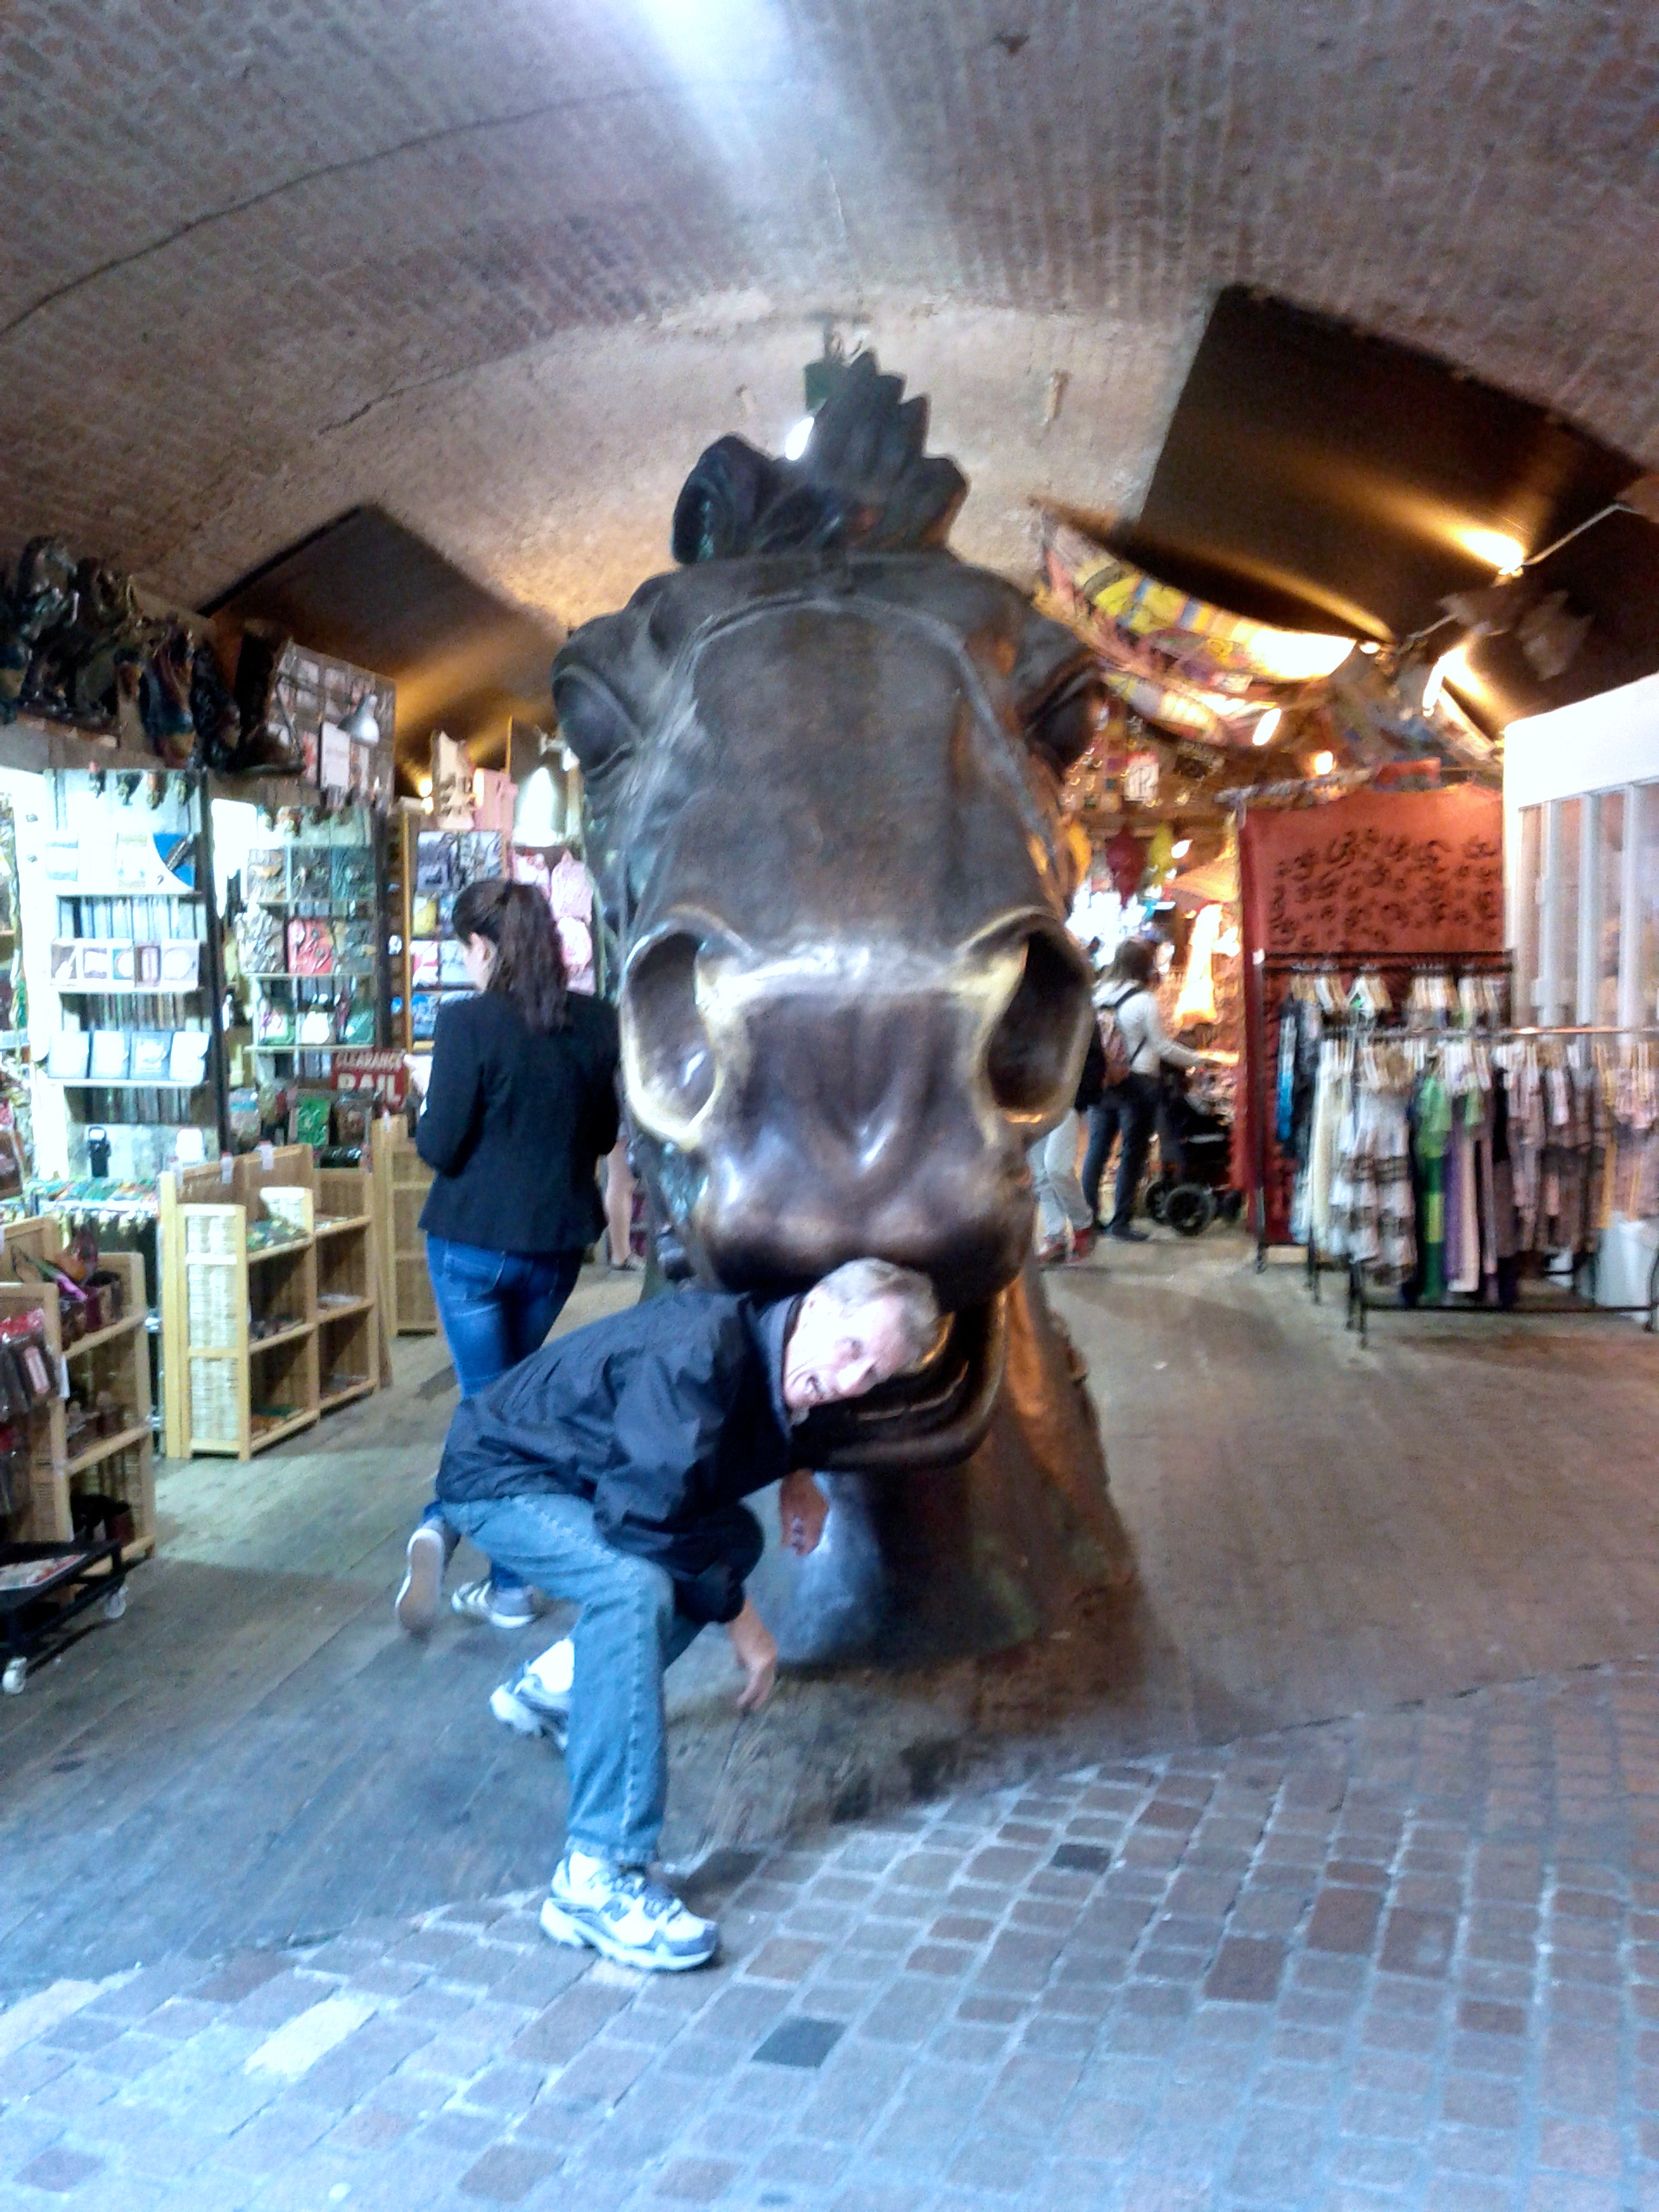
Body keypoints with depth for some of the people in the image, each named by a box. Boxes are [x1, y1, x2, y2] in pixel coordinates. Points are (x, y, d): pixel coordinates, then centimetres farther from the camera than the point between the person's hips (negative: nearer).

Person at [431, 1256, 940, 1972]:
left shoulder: (765, 1354, -4)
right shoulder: (699, 1351, -32)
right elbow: (647, 1516, -34)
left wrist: (794, 1473, 4)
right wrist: (737, 1615, -21)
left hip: (571, 1476, 9)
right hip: (500, 1477, -9)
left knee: (733, 1538, 13)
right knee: (636, 1584, -32)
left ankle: (555, 1688, 25)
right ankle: (595, 1879, -30)